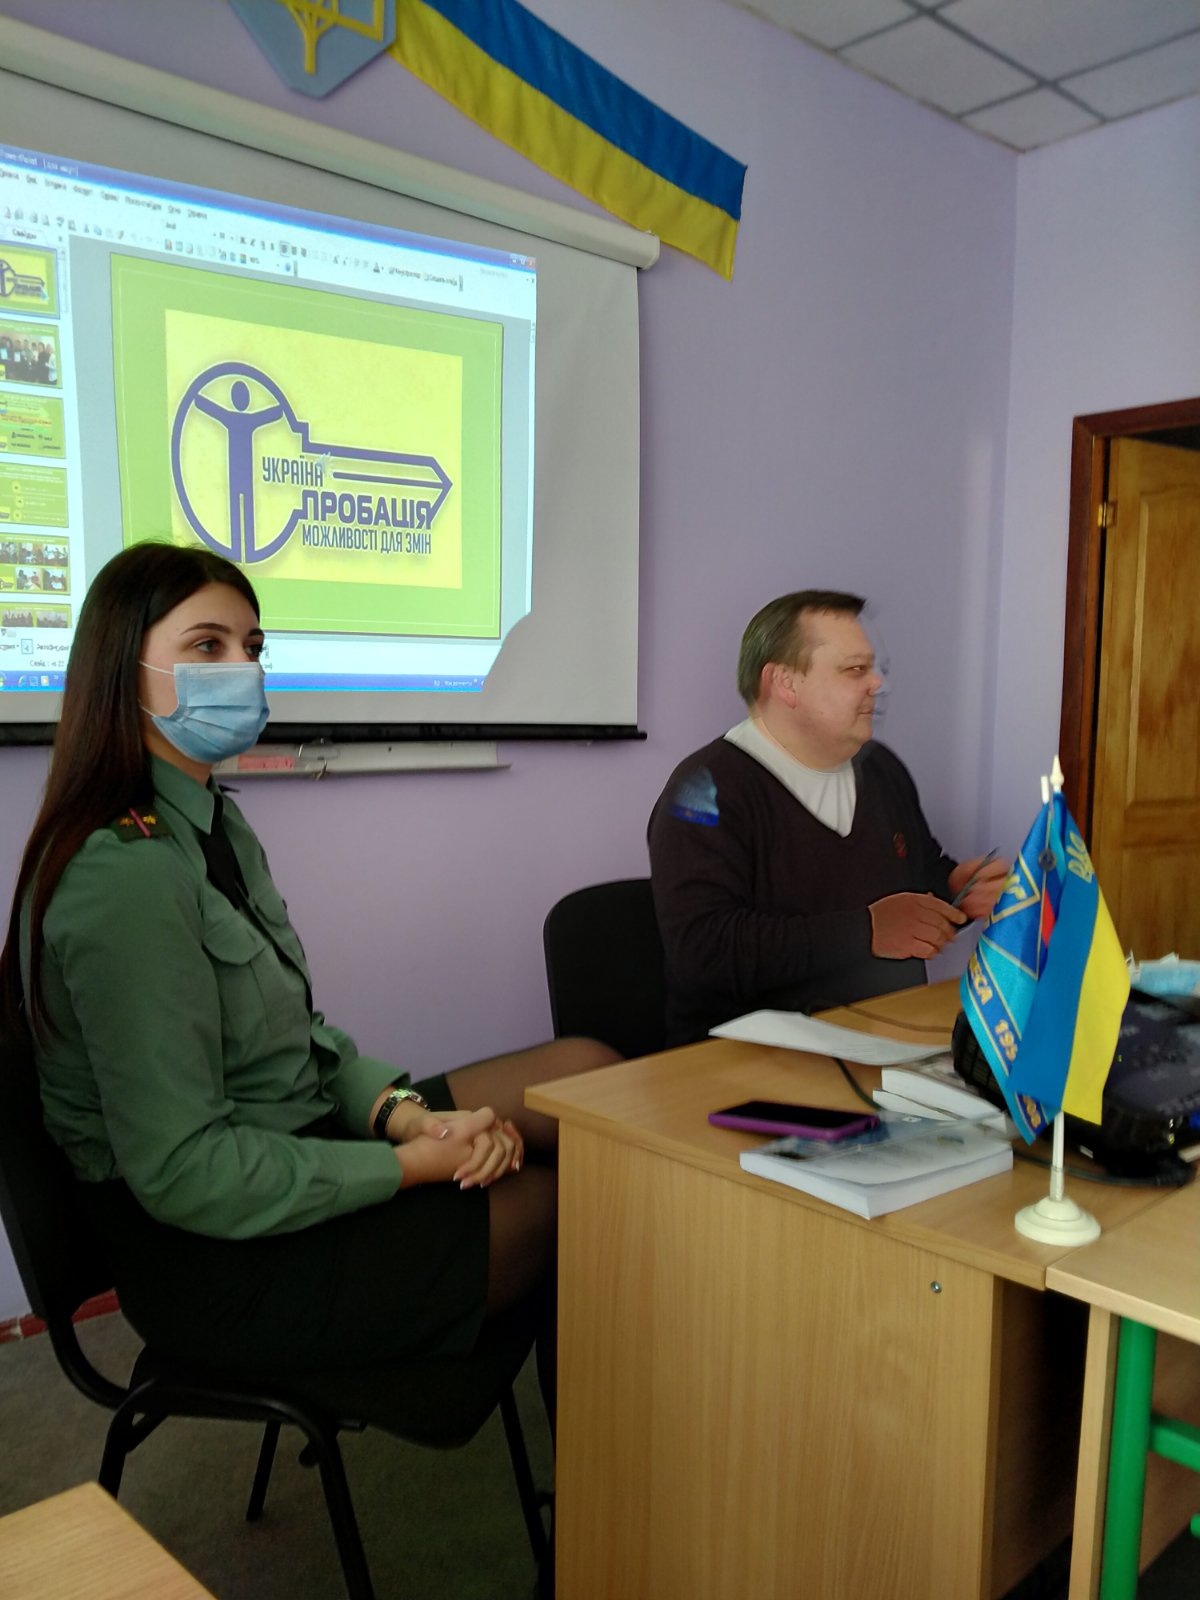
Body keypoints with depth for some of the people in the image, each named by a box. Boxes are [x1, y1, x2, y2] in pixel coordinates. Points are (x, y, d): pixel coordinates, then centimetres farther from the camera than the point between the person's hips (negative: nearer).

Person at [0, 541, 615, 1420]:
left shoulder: (213, 826, 8)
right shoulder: (128, 872, -24)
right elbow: (183, 1173, -25)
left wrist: (405, 1111, -9)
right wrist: (416, 1164, -19)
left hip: (301, 1141, 9)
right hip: (214, 1257, -9)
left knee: (588, 1070, -1)